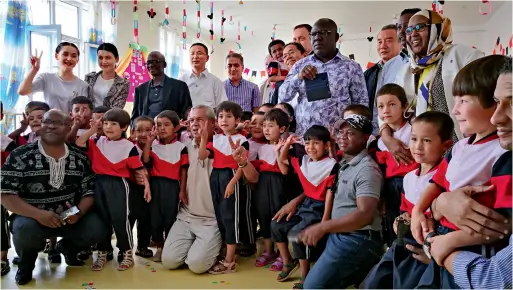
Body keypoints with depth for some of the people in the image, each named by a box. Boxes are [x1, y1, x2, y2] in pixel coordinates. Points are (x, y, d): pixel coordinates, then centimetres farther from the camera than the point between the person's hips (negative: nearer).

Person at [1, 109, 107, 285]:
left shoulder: (80, 159, 1)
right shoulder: (19, 157, -7)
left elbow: (89, 191, 3)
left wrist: (79, 212, -20)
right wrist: (38, 214, -26)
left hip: (70, 217, 3)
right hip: (32, 217, -2)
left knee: (97, 229, -21)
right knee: (25, 230, -34)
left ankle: (68, 247, 17)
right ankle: (27, 259, 6)